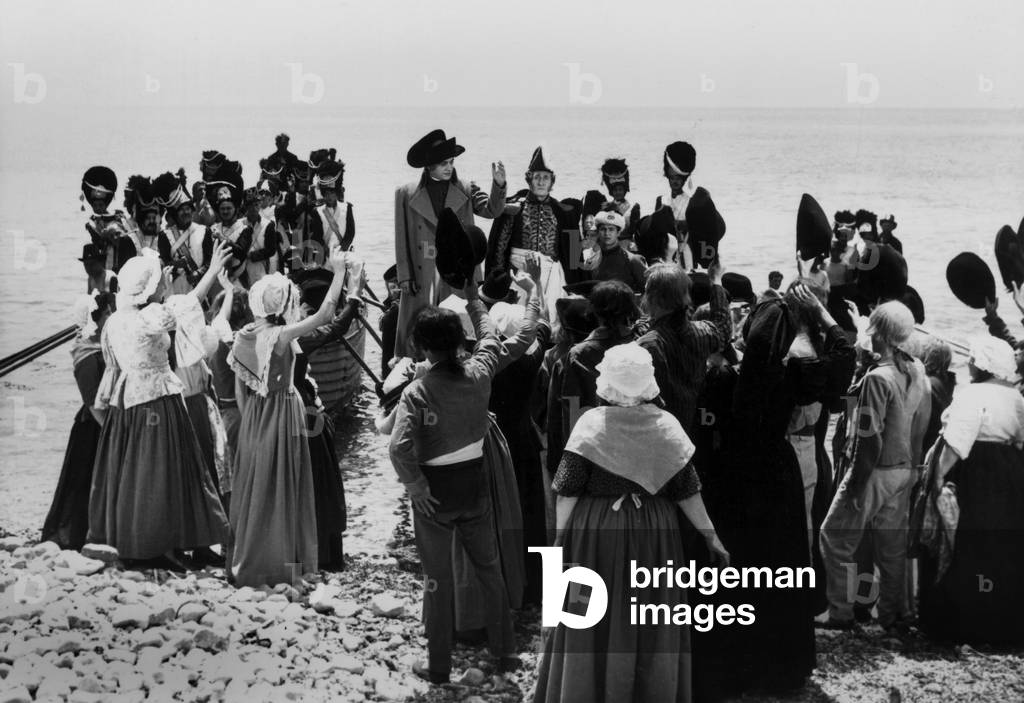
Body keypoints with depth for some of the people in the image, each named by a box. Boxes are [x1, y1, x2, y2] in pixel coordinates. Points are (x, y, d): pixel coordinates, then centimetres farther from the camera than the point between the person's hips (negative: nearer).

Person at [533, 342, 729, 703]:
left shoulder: (591, 423, -9)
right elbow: (687, 491, 0)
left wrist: (560, 536, -4)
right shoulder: (667, 426, -3)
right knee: (652, 630, 14)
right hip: (653, 538, 2)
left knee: (592, 629, 10)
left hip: (595, 537, -1)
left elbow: (567, 491, -10)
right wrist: (711, 537, 9)